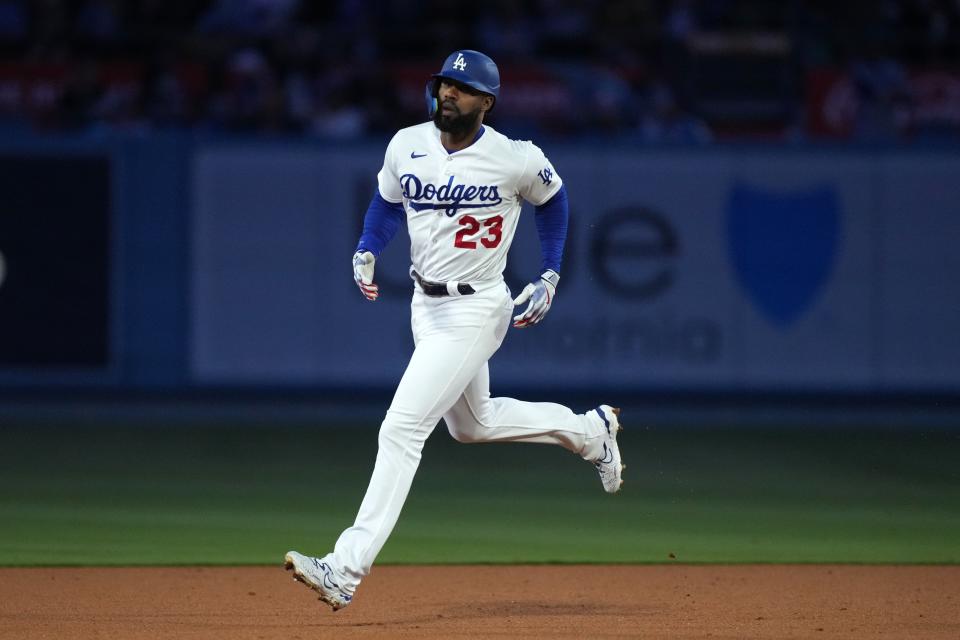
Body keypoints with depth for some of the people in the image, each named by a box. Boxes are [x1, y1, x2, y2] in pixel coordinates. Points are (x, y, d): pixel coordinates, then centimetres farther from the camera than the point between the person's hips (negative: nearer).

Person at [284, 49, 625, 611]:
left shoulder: (516, 160, -15)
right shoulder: (407, 145, -3)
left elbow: (552, 198, 6)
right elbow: (388, 199, 17)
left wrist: (550, 278, 5)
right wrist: (367, 251, 0)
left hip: (476, 310, -8)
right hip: (426, 306, 8)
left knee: (402, 429, -17)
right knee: (472, 424, 24)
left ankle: (347, 569, -19)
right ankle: (590, 429, 47)